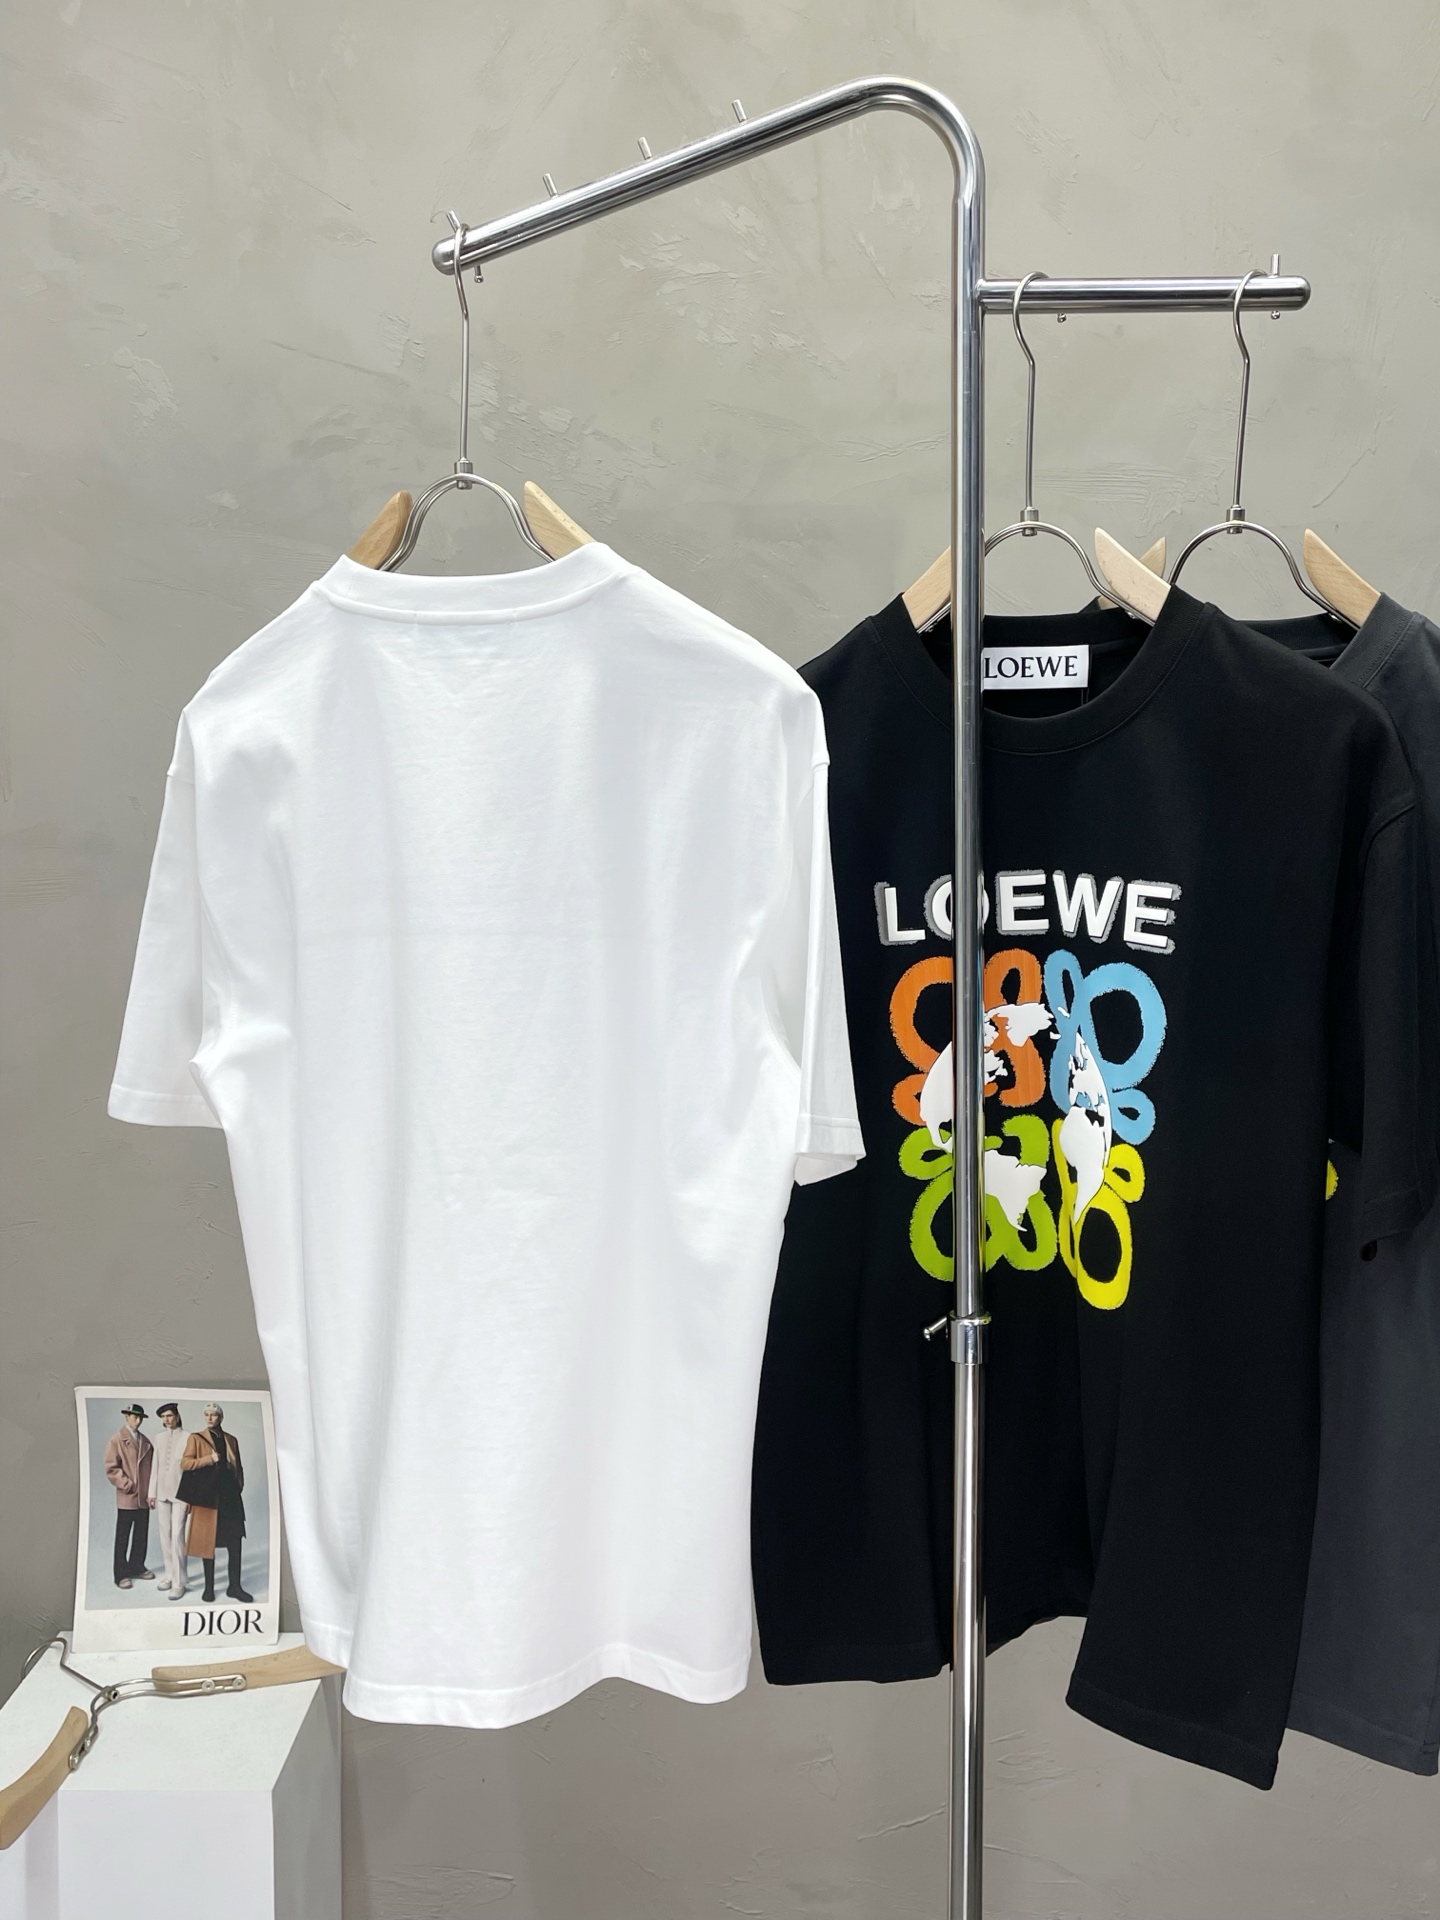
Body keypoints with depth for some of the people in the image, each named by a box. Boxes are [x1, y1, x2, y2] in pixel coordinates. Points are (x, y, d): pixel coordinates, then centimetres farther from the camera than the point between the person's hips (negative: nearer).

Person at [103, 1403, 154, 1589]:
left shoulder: (145, 1441, 12)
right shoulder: (116, 1440, -4)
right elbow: (111, 1469, -10)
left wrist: (151, 1490, 4)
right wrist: (128, 1486, -14)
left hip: (144, 1497, 5)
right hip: (127, 1497, -5)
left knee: (142, 1535, 10)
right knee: (123, 1537, 2)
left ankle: (137, 1567, 22)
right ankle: (121, 1574, 8)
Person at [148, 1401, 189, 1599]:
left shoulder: (186, 1438, -6)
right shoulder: (159, 1438, 9)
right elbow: (155, 1466, 11)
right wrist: (152, 1493, 9)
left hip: (180, 1492, -5)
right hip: (162, 1492, 5)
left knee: (177, 1536, -9)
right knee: (165, 1536, 7)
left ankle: (178, 1582, -7)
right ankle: (169, 1575, 17)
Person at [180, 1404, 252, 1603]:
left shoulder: (231, 1440, 14)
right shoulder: (196, 1438, 4)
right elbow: (185, 1463, -5)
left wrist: (239, 1488, 6)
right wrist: (209, 1459, -15)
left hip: (230, 1497, 3)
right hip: (207, 1498, -3)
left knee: (235, 1544, -1)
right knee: (208, 1543, 2)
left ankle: (234, 1587, 5)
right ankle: (209, 1587, 11)